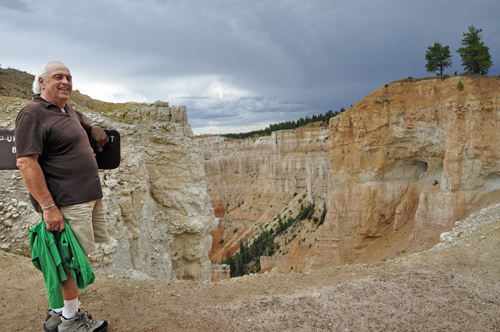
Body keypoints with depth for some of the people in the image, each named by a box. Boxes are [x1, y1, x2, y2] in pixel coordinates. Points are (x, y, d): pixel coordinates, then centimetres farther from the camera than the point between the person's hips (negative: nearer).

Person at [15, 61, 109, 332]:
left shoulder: (68, 111, 16)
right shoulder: (33, 113, -12)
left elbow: (82, 119, 43)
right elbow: (26, 162, -19)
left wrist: (94, 128, 20)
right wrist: (48, 206, -22)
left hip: (88, 196, 9)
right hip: (65, 202, -9)